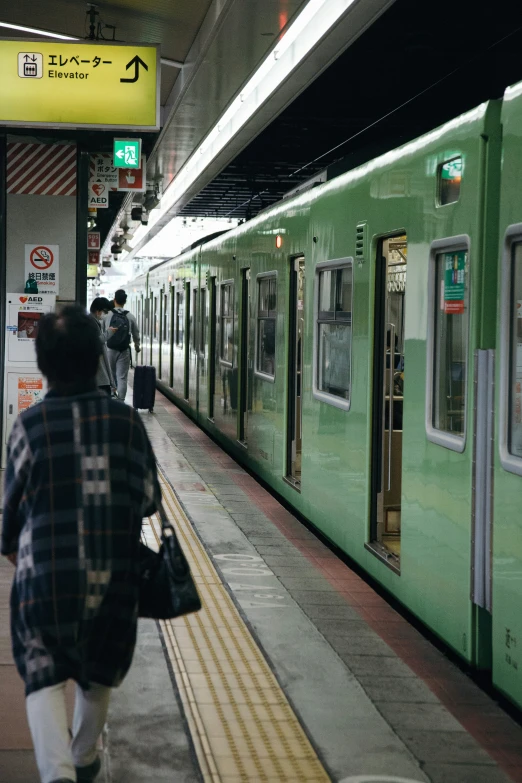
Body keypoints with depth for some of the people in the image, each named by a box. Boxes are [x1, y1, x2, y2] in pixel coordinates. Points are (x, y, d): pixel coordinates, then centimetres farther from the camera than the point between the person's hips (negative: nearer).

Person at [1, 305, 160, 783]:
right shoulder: (126, 421, -4)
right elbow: (149, 498, 1)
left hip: (46, 571, -2)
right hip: (114, 572, 2)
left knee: (44, 676, 7)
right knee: (98, 672, 23)